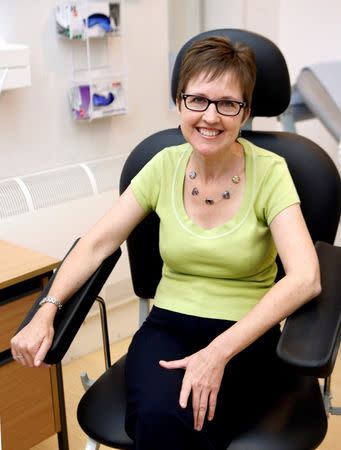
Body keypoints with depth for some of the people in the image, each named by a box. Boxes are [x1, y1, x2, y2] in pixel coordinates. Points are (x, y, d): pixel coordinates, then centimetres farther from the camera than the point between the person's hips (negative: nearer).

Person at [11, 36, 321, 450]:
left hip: (245, 337, -2)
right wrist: (46, 312, -13)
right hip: (168, 326, 2)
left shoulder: (268, 171, -9)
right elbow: (97, 243, 2)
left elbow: (305, 278, -20)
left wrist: (219, 353, -27)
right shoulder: (165, 166, 2)